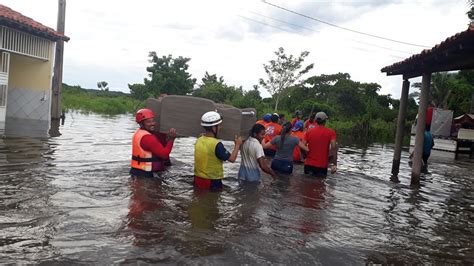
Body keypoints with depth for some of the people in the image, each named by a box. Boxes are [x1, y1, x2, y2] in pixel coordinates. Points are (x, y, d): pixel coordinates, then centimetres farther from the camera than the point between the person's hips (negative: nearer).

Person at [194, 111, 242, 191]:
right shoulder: (216, 144, -23)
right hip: (212, 183, -6)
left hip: (198, 179, 6)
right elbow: (232, 159, -15)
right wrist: (237, 144, -1)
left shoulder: (198, 141, -2)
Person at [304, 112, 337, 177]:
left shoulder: (309, 132, 1)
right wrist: (335, 164, -14)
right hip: (322, 166, -2)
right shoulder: (331, 132, -4)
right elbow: (333, 147, -16)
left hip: (309, 164, 2)